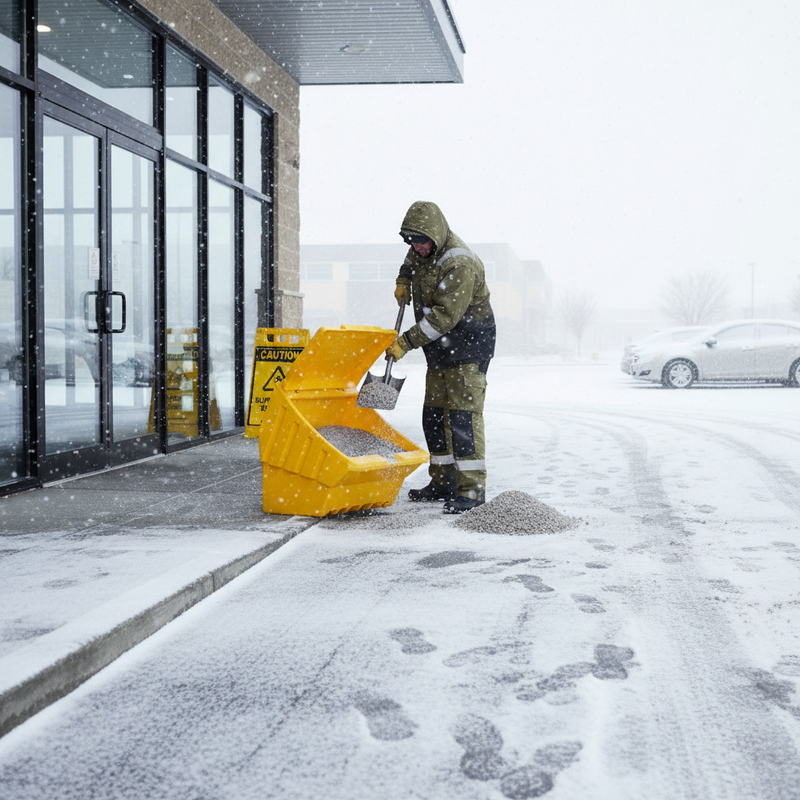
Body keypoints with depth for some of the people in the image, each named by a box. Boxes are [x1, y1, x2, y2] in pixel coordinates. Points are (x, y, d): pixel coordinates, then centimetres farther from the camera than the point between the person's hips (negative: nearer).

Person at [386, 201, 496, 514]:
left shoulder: (460, 265, -25)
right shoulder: (425, 250, 5)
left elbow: (445, 315, -30)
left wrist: (407, 341, -29)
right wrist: (404, 280, 16)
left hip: (469, 346, -9)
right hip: (440, 348, 9)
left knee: (463, 413, -14)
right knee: (434, 414, 10)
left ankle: (472, 488, -13)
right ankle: (443, 482, 19)